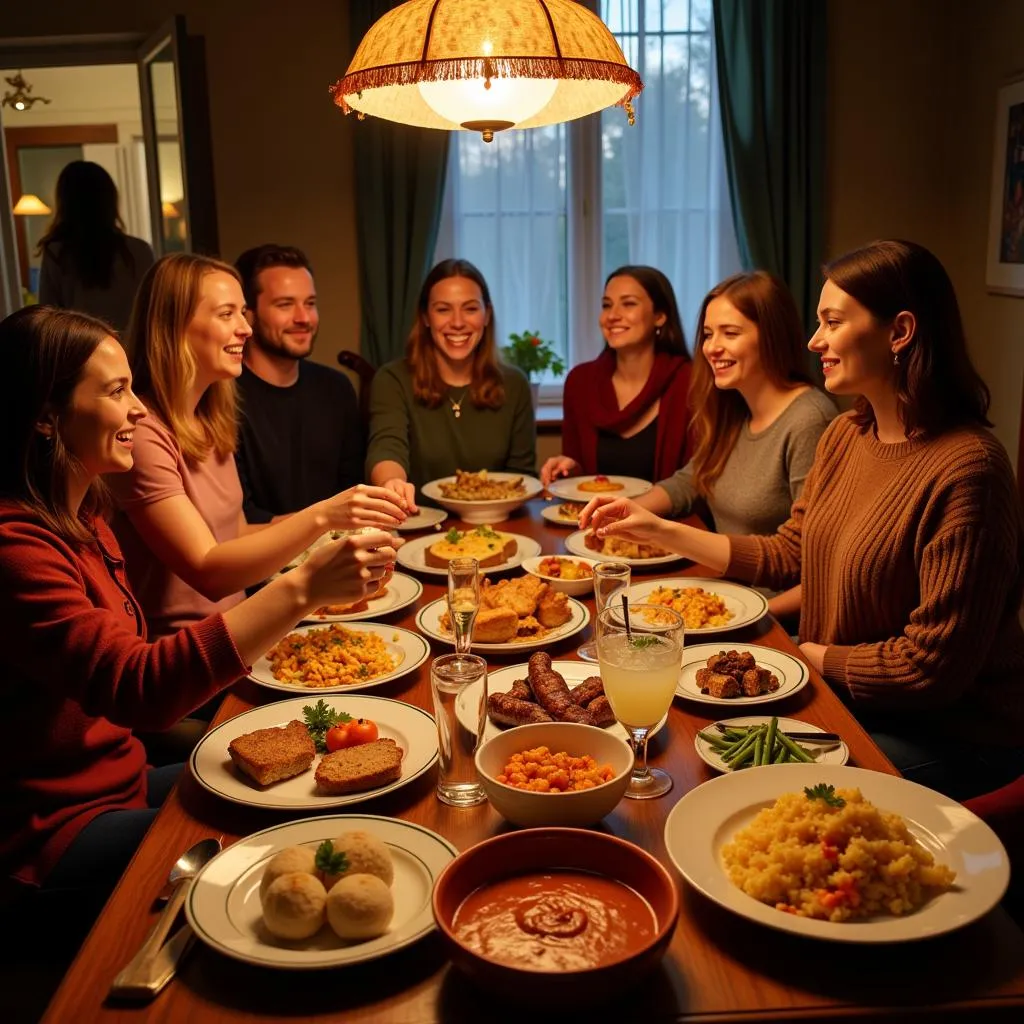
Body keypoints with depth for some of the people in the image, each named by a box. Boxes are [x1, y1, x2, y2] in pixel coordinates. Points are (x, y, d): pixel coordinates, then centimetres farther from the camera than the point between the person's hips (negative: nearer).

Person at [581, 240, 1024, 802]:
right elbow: (788, 554, 10)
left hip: (949, 735, -7)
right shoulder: (844, 435, 2)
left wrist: (814, 655, -9)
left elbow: (935, 664, -24)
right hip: (842, 696, 7)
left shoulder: (966, 470, -25)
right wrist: (659, 529, 5)